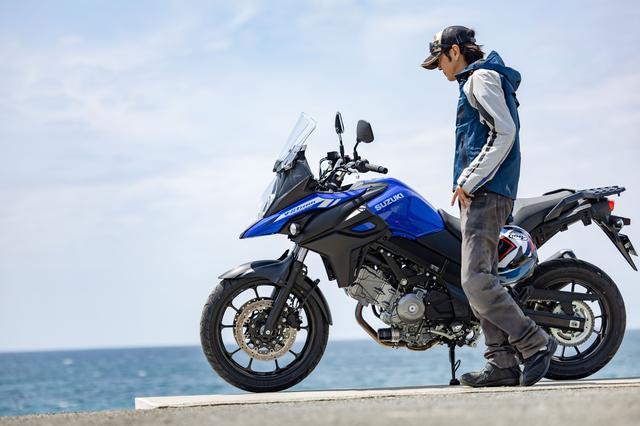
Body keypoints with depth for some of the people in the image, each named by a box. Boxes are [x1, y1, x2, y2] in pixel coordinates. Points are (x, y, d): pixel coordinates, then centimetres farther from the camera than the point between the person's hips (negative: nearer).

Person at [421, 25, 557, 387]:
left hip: (485, 193, -11)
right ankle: (503, 364, 2)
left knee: (477, 281, -17)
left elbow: (504, 132, -16)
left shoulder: (482, 77, -4)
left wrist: (468, 181, -17)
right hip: (482, 194, 11)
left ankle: (535, 343, -10)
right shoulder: (478, 81, 26)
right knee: (481, 281, 4)